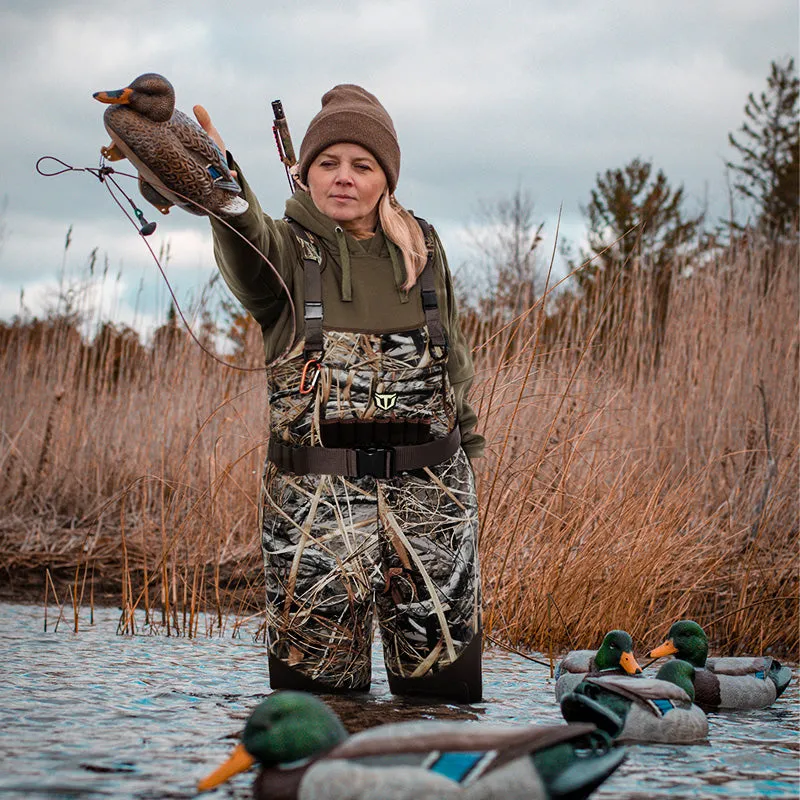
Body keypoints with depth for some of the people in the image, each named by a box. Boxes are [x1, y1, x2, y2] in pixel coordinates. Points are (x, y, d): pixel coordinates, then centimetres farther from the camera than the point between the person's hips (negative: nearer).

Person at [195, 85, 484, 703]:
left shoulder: (423, 248, 11)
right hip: (315, 492, -2)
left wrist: (464, 442, 18)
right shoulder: (287, 250, 0)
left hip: (430, 489, 3)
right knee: (317, 684, 1)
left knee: (444, 685, 7)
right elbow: (248, 246, -27)